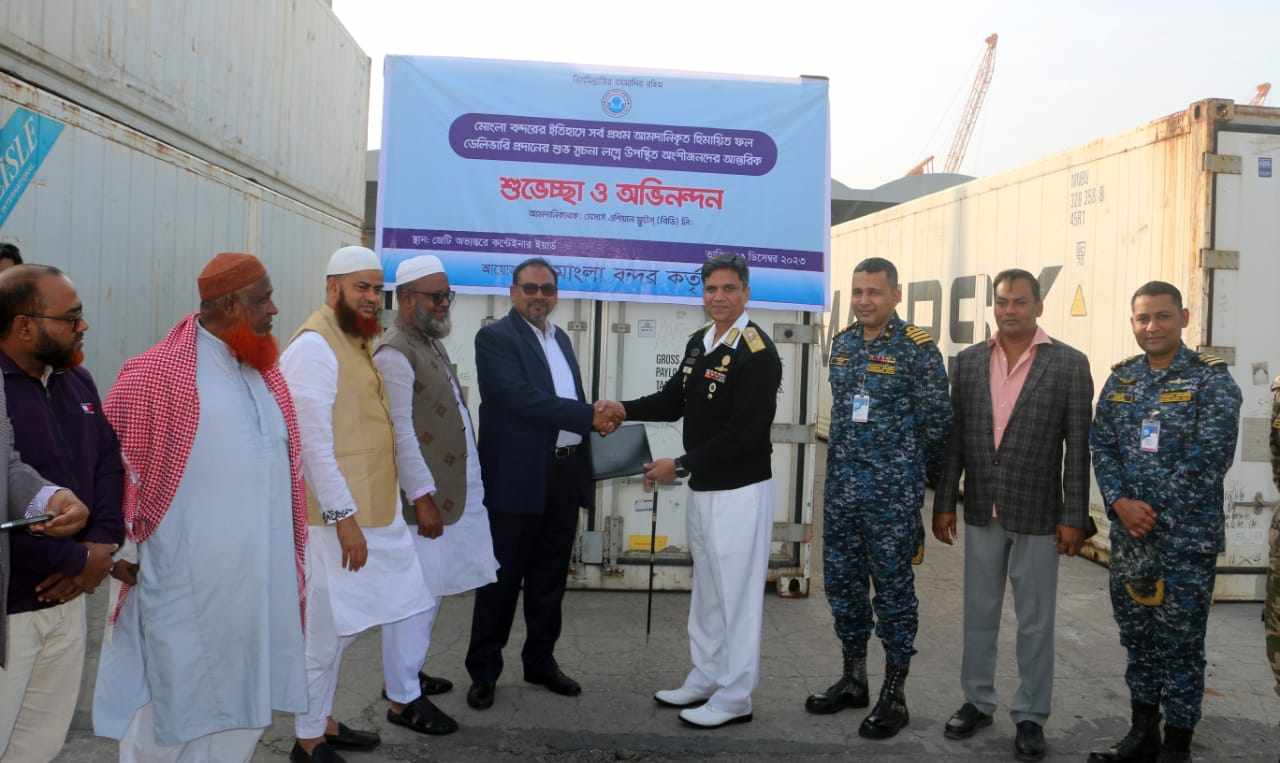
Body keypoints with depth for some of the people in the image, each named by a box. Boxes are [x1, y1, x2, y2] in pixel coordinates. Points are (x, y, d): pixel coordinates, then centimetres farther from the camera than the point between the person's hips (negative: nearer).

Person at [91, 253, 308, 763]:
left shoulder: (265, 373, 10)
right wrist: (120, 549, -8)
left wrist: (292, 552, 16)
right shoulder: (155, 375, -13)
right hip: (186, 587, -6)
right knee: (172, 703, 7)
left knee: (244, 699, 17)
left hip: (259, 581, 7)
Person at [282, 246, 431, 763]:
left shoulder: (355, 343, 15)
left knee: (336, 628, 19)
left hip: (364, 512, 9)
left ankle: (321, 721, 33)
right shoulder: (314, 346, -16)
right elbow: (313, 442, -22)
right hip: (334, 517, -9)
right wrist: (344, 516, -22)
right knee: (324, 631, 2)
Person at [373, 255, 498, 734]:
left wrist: (444, 492, 17)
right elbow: (401, 434, -19)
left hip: (452, 491, 9)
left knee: (430, 591, 18)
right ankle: (402, 699, 11)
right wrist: (422, 498, -20)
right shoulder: (395, 354, -15)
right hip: (425, 496, -9)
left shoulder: (431, 344, 14)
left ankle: (405, 673, 33)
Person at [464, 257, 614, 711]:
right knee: (502, 579, 3)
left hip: (565, 476, 7)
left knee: (550, 577, 16)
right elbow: (523, 399, -21)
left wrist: (586, 467, 12)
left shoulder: (560, 338, 16)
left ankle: (540, 661, 29)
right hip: (518, 478, -7)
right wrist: (590, 416, -20)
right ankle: (483, 671, 17)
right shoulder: (495, 338, -8)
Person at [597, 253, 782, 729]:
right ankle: (705, 679, 35)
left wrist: (680, 466, -19)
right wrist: (626, 410, -5)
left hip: (740, 491, -8)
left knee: (736, 593, 3)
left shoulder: (757, 353, -17)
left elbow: (745, 435, -22)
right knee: (706, 590, 19)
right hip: (703, 488, 9)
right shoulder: (699, 342, 8)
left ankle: (735, 698, 17)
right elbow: (675, 399, 14)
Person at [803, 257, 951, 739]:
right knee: (842, 584, 13)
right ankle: (853, 679, 30)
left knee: (893, 590, 4)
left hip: (893, 495, -6)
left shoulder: (917, 348, -10)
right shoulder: (842, 343, 9)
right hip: (840, 488, 6)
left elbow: (938, 422, -5)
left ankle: (894, 694, 18)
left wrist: (908, 474, 4)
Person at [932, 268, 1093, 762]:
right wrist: (944, 504, 3)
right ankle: (977, 702, 30)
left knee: (1035, 622, 9)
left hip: (1038, 516, -3)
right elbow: (954, 438, 5)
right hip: (981, 513, 3)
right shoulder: (968, 361, 4)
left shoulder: (1069, 364, -5)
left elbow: (1077, 447, -6)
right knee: (978, 615, 14)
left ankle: (1030, 716, 23)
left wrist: (1074, 518, -8)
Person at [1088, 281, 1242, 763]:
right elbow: (1102, 447, 5)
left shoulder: (1211, 381, -6)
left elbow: (1208, 460, -15)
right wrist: (1121, 502, -10)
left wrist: (1154, 515, -14)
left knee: (1180, 644, 4)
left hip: (1186, 538, -5)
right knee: (1137, 636, 14)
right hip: (1127, 534, 5)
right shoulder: (1120, 380, 9)